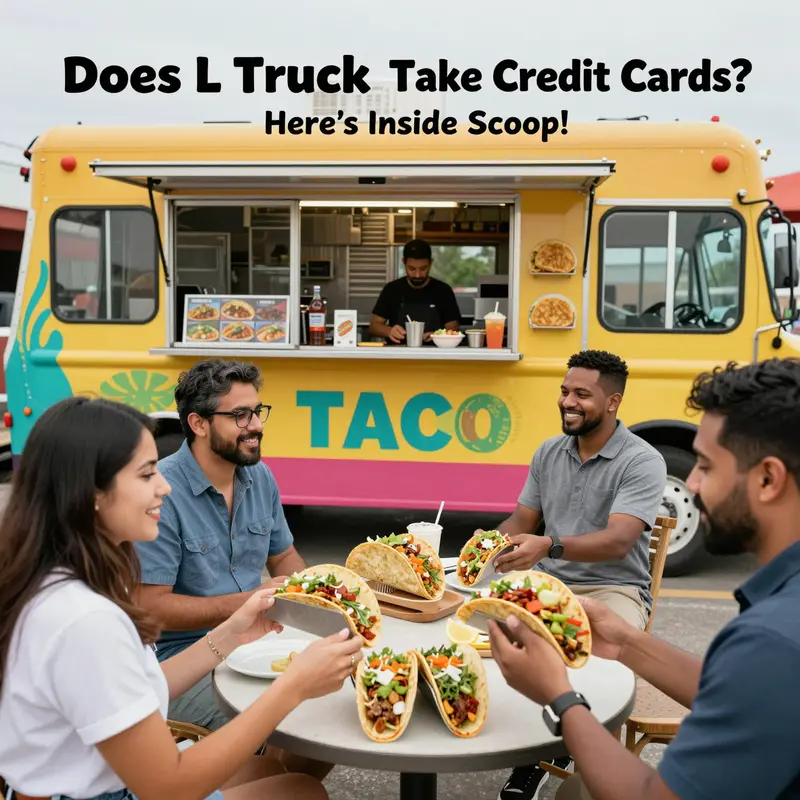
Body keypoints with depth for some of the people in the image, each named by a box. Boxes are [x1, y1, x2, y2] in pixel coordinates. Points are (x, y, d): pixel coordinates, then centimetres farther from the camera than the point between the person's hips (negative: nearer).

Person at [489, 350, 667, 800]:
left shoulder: (642, 462, -12)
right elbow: (521, 522, 12)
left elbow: (617, 542, -24)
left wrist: (549, 547, -40)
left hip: (613, 589, -5)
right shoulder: (548, 453, 8)